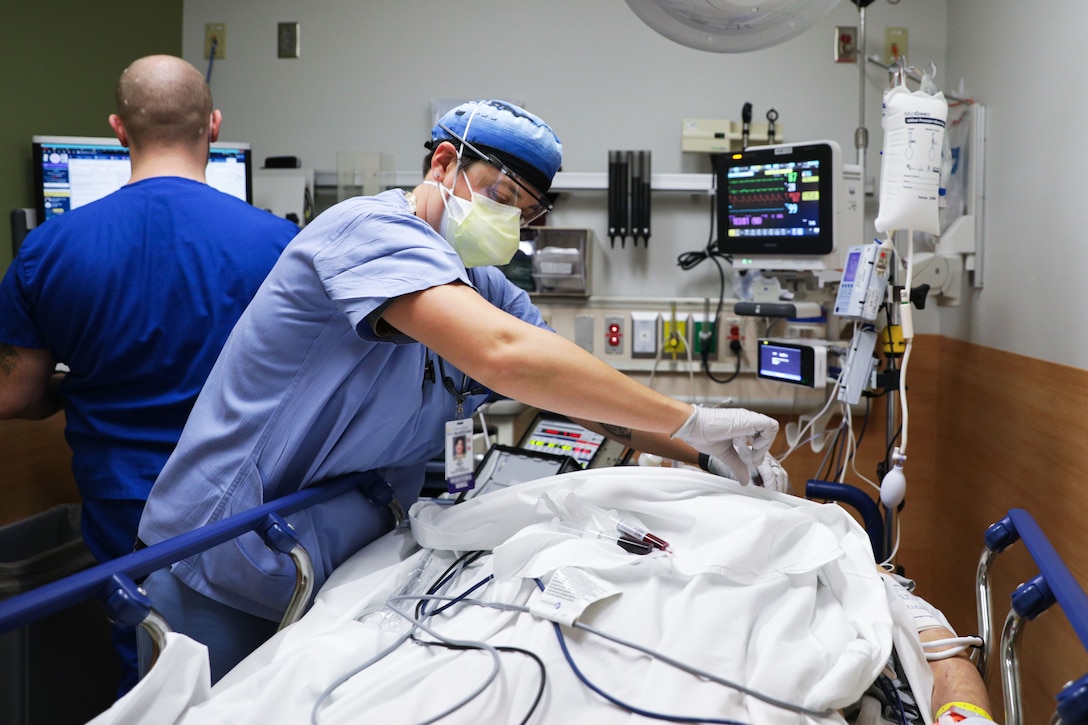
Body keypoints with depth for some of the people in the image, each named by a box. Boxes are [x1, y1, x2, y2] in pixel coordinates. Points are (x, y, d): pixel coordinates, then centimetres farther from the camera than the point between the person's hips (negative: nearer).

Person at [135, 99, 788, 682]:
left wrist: (709, 455, -7)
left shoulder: (488, 290, 6)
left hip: (340, 575, 8)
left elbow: (594, 397, 8)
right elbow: (505, 356, -36)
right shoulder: (374, 228, -21)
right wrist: (692, 421, -27)